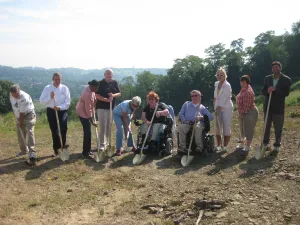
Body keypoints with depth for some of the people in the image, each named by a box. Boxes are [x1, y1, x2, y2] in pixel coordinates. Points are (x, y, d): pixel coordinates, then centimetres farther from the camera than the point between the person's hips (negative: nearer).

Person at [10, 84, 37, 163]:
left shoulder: (24, 97, -28)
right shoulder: (11, 96, -5)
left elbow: (23, 112, -22)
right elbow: (14, 107, 9)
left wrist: (20, 122, -14)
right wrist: (18, 120, 7)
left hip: (28, 115, -7)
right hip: (19, 117, 7)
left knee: (30, 132, -18)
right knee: (20, 134, 10)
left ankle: (32, 152, -24)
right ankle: (24, 150, 27)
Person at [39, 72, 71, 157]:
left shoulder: (64, 88, -2)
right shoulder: (47, 88, 0)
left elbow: (67, 102, -6)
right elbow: (41, 100, -3)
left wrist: (60, 107, -21)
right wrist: (50, 97, -18)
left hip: (62, 111, -1)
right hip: (51, 111, 1)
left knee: (63, 127, -23)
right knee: (54, 131, 9)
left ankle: (63, 145, -7)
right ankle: (56, 150, 22)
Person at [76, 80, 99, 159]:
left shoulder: (89, 88, -2)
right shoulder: (87, 94, -31)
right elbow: (88, 109, -28)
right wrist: (92, 121, -22)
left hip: (85, 112, 10)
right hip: (83, 113, -10)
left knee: (87, 132, 15)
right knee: (87, 133, -8)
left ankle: (87, 150, 26)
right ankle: (85, 152, -1)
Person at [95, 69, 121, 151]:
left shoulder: (115, 83, 7)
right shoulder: (100, 83, -5)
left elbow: (119, 94, 5)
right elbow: (97, 95, -12)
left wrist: (113, 95, -17)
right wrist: (106, 99, -25)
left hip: (111, 107, 4)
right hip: (101, 107, -4)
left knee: (108, 126, 10)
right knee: (103, 126, -7)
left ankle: (106, 141, 22)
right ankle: (102, 143, -3)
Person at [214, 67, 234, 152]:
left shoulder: (227, 85, -11)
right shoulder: (216, 84, 9)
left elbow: (225, 98, -15)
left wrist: (219, 107, -13)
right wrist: (216, 107, 7)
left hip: (226, 108, -6)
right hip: (218, 109, 7)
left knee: (226, 128, -3)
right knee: (217, 127, 7)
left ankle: (225, 146, 5)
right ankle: (219, 145, 15)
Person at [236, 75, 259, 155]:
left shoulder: (248, 92, -25)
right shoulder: (244, 89, 8)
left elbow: (246, 105, -26)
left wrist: (241, 113, -17)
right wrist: (240, 113, 16)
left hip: (250, 113, -11)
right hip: (244, 113, 11)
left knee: (248, 130, -2)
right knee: (242, 129, 20)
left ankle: (247, 147, 8)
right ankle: (242, 144, 35)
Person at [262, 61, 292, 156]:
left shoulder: (286, 79, -6)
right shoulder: (267, 78, 5)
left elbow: (286, 93, -14)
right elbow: (263, 91, 5)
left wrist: (275, 89, -26)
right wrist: (268, 91, -18)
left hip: (279, 107, -3)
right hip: (268, 106, 4)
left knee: (278, 128, 4)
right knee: (266, 126, 14)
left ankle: (276, 147, 15)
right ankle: (265, 144, 28)